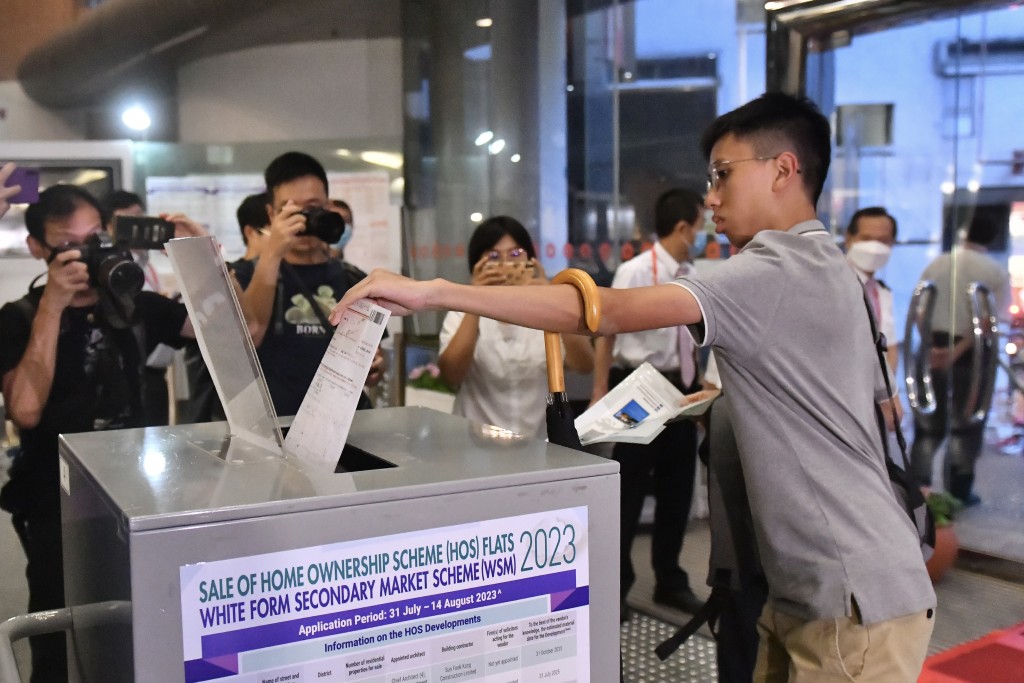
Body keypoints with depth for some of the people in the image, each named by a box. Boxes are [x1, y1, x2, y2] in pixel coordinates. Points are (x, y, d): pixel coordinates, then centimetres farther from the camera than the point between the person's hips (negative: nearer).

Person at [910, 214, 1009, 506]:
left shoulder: (937, 264, 4)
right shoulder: (997, 273, -4)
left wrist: (931, 345, -9)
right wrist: (958, 350, -17)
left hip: (934, 348, 2)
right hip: (972, 351, -2)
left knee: (928, 422, 11)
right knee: (967, 424, 10)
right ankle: (959, 490, 13)